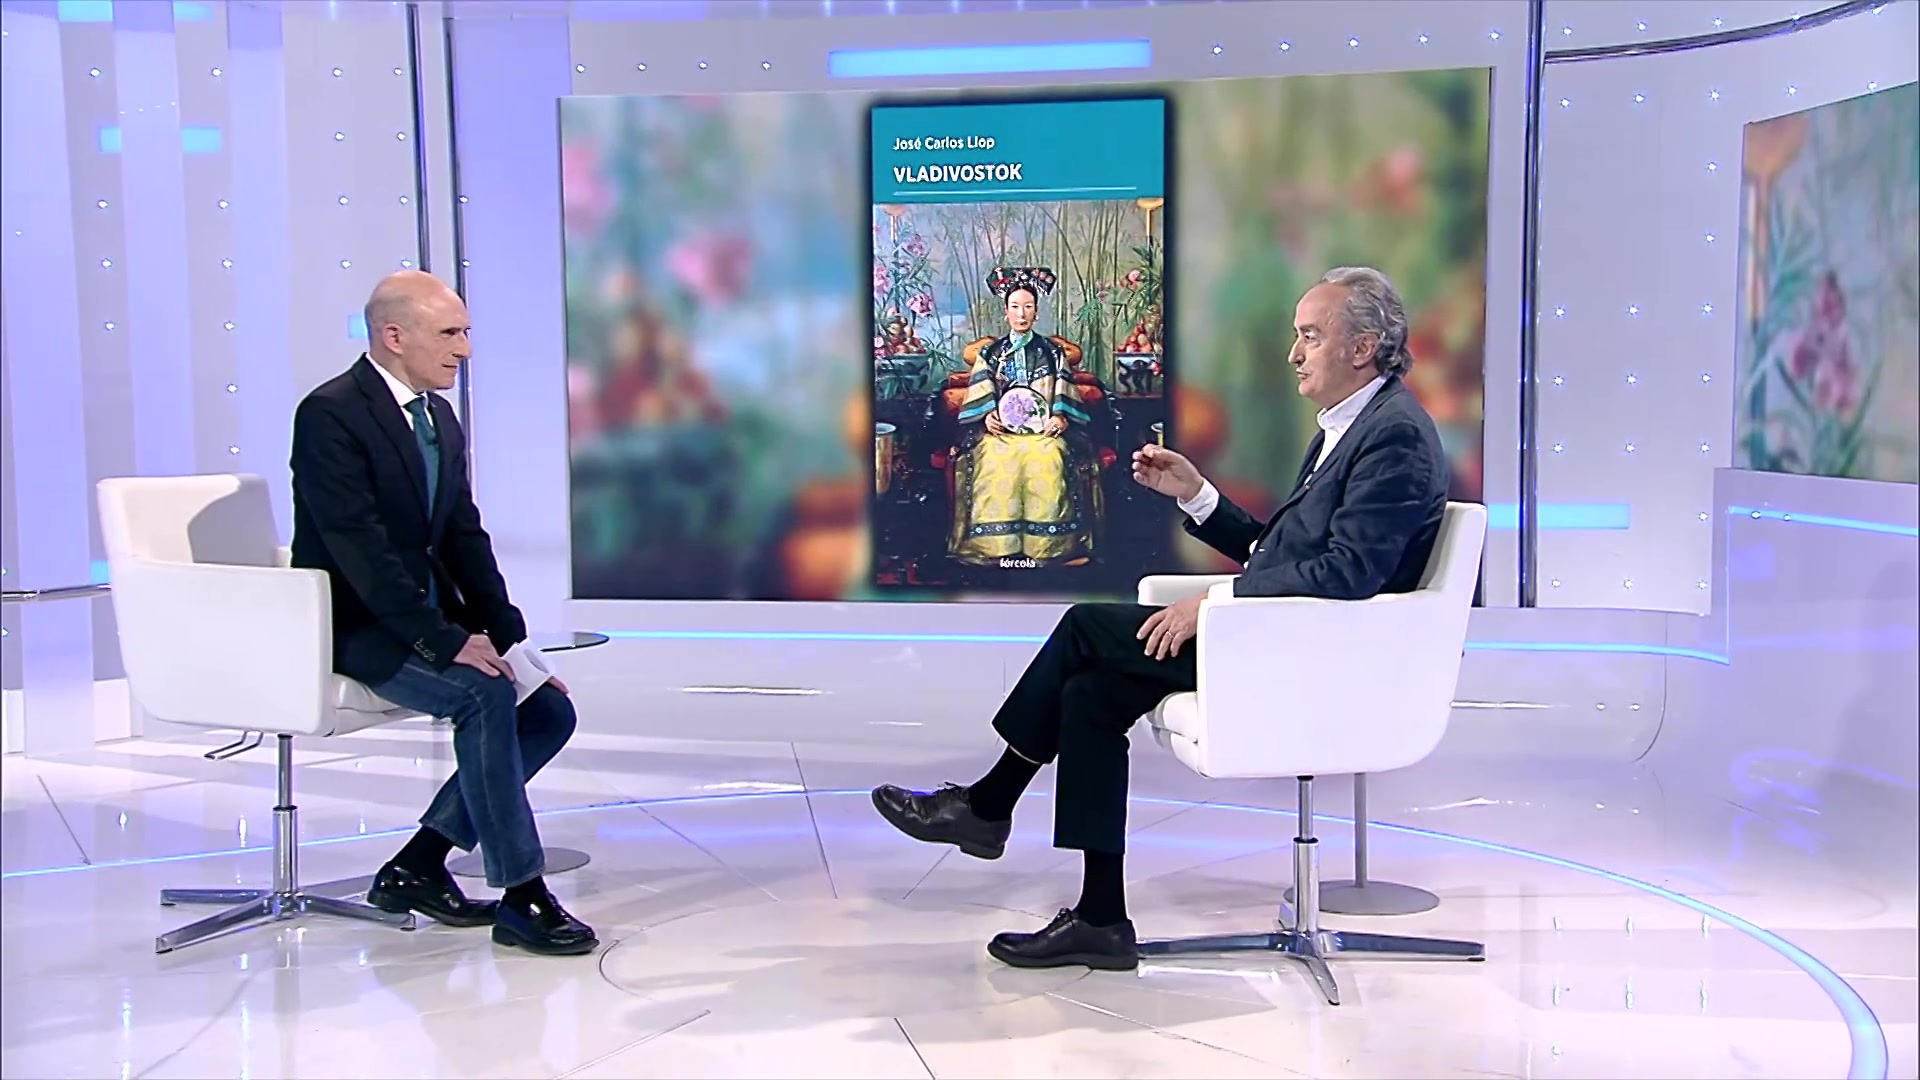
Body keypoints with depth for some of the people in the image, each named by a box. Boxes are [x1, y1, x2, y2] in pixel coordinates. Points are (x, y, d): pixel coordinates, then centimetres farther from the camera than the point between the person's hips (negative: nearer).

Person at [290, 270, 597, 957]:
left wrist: (508, 635, 0)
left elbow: (464, 539, 12)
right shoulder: (330, 414, -15)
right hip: (355, 625, -9)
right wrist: (446, 641, -27)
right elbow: (361, 549, -23)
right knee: (483, 693, -29)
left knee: (550, 709, -4)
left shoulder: (440, 419, 12)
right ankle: (521, 896, -21)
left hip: (430, 616, 9)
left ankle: (416, 867, 4)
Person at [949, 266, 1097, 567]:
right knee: (999, 461, -34)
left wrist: (1061, 417, -11)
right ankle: (999, 546, -34)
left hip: (1044, 427, 0)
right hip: (1001, 427, 1)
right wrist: (988, 415, -11)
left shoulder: (1053, 351, 19)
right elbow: (980, 393, 9)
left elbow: (1065, 393, 9)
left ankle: (1044, 548, -33)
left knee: (1048, 460, -35)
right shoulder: (989, 352, 20)